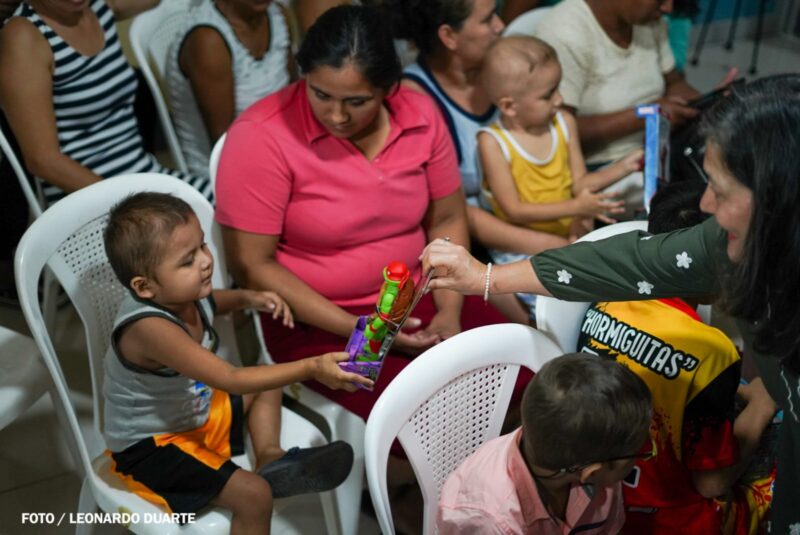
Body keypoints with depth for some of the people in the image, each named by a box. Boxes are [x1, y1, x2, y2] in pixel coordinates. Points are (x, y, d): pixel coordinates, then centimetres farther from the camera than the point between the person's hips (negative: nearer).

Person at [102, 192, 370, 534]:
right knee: (253, 495, -21)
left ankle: (270, 459, 3)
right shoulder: (150, 328, -35)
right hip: (150, 448, -9)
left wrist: (246, 298, -2)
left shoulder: (183, 294, -10)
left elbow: (208, 304, 19)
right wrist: (311, 368, -37)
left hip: (194, 412, 9)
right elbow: (230, 379, -37)